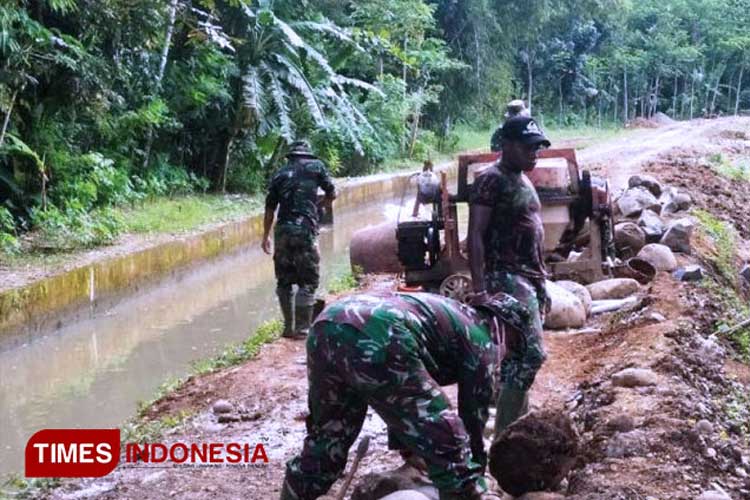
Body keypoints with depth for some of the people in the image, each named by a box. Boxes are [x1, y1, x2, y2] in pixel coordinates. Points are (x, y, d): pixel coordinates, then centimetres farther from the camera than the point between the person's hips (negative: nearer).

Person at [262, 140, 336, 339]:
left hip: (282, 231, 3)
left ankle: (288, 327, 15)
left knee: (284, 281, 12)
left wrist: (266, 236, 20)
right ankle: (302, 328, -2)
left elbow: (269, 209, 12)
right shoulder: (316, 166, 7)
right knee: (308, 282, 2)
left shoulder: (279, 174, 13)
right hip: (305, 230, -3)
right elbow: (332, 194, 14)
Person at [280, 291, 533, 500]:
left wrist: (405, 446, 50)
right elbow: (473, 418, 19)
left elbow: (403, 390, 44)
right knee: (449, 447, 4)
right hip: (376, 340, -8)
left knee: (327, 439, 28)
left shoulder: (453, 312, 39)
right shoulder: (485, 339, 18)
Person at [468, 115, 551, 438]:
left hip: (531, 278, 9)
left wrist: (541, 282, 21)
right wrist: (479, 289, -22)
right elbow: (475, 236, -15)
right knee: (531, 353, -16)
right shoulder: (491, 180, -10)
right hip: (507, 278, -9)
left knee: (518, 357, 12)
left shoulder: (523, 180, 18)